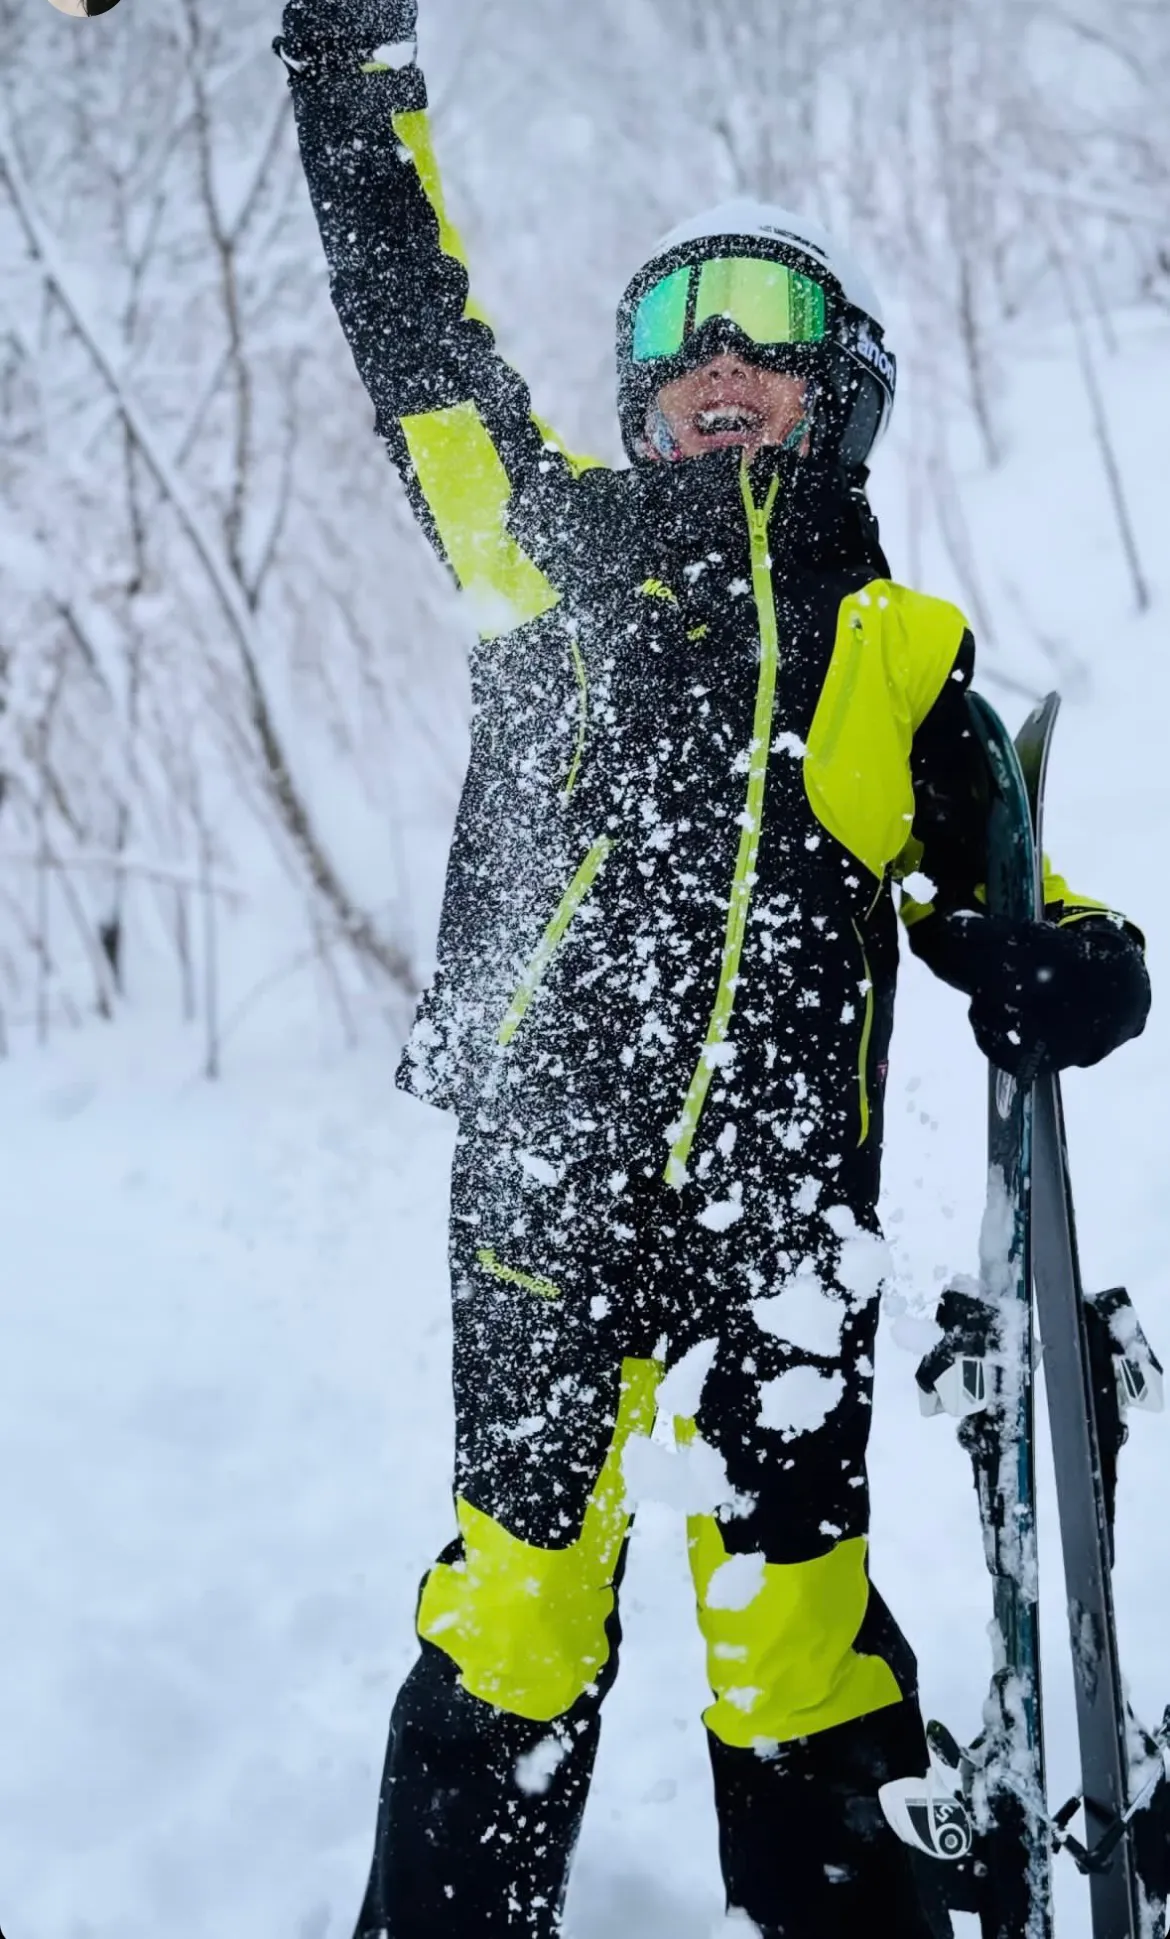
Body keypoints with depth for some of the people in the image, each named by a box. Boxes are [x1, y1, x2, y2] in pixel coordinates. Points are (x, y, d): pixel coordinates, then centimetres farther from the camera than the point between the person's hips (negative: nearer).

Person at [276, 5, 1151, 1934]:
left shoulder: (905, 647, 14)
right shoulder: (557, 539, 11)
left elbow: (995, 893, 20)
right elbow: (410, 317, 12)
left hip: (787, 1205, 1)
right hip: (544, 1171, 0)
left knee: (798, 1634, 4)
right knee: (517, 1609, 3)